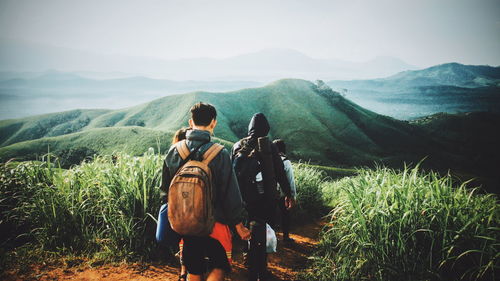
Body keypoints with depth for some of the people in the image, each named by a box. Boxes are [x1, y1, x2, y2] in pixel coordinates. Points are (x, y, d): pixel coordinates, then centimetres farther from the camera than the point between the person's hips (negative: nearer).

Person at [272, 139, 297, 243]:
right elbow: (291, 181, -11)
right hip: (283, 194, -2)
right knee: (285, 215, 13)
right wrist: (294, 195, -2)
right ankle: (286, 236, 22)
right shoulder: (286, 162, -15)